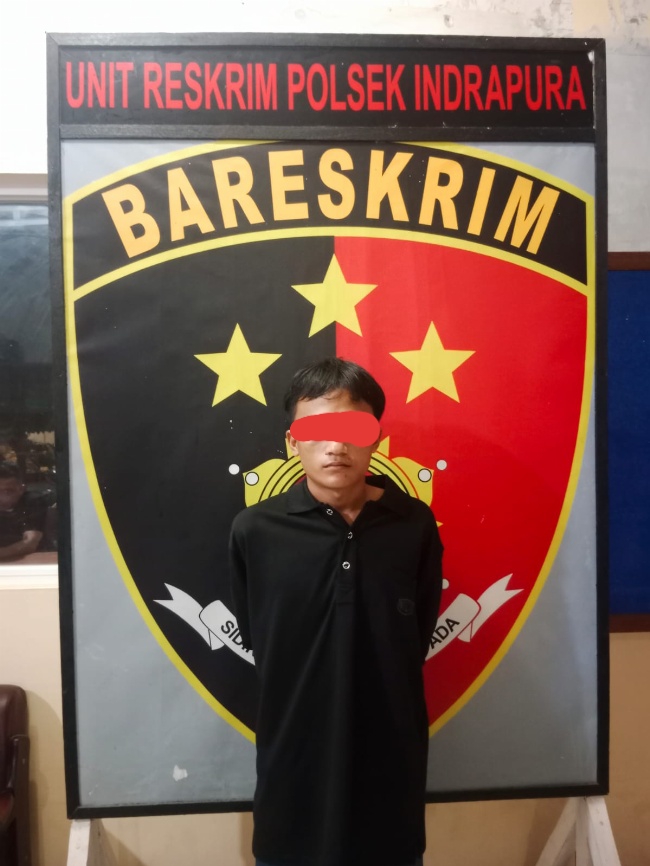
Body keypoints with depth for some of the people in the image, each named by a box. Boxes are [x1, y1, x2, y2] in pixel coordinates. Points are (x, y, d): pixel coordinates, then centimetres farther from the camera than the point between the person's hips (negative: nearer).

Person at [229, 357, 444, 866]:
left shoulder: (415, 526, -10)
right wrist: (301, 702, 6)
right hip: (292, 766, 0)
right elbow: (255, 642, 2)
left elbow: (417, 640, 3)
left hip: (390, 763, 1)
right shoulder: (255, 531, -13)